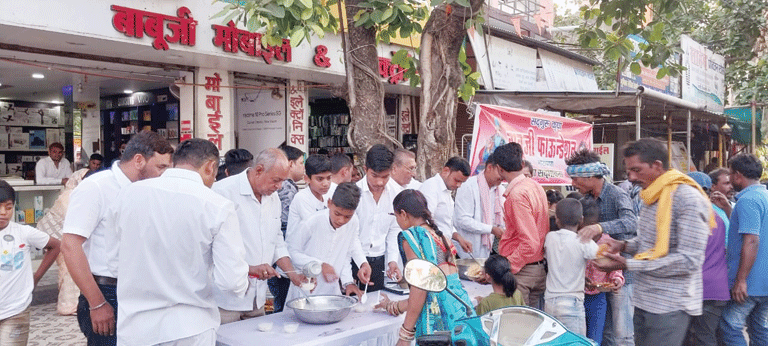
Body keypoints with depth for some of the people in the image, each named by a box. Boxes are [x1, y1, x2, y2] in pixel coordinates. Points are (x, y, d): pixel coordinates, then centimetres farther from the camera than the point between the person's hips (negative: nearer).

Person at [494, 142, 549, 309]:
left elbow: (530, 242, -23)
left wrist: (506, 268, -18)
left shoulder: (517, 195, -20)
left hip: (521, 271, -9)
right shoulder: (536, 186, 7)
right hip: (540, 268, 9)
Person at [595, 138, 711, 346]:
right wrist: (624, 246, 4)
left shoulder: (688, 198, -17)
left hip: (670, 306, -8)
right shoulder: (652, 197, 12)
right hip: (644, 301, 8)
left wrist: (628, 265, -23)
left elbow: (689, 260, -22)